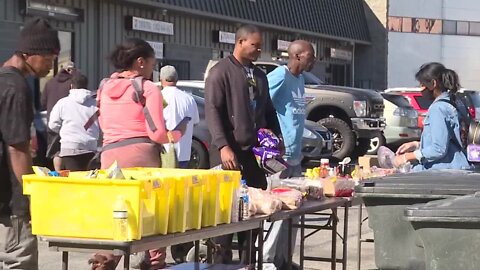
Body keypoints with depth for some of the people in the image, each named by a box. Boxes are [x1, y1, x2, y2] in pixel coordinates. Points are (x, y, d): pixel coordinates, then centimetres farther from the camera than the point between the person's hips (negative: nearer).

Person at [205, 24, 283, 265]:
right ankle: (222, 260, 2)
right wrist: (223, 146, -22)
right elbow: (212, 112, -13)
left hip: (255, 152, 7)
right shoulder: (221, 72, -6)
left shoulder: (259, 75, 16)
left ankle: (247, 260, 15)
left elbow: (268, 111, 23)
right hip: (230, 153, -7)